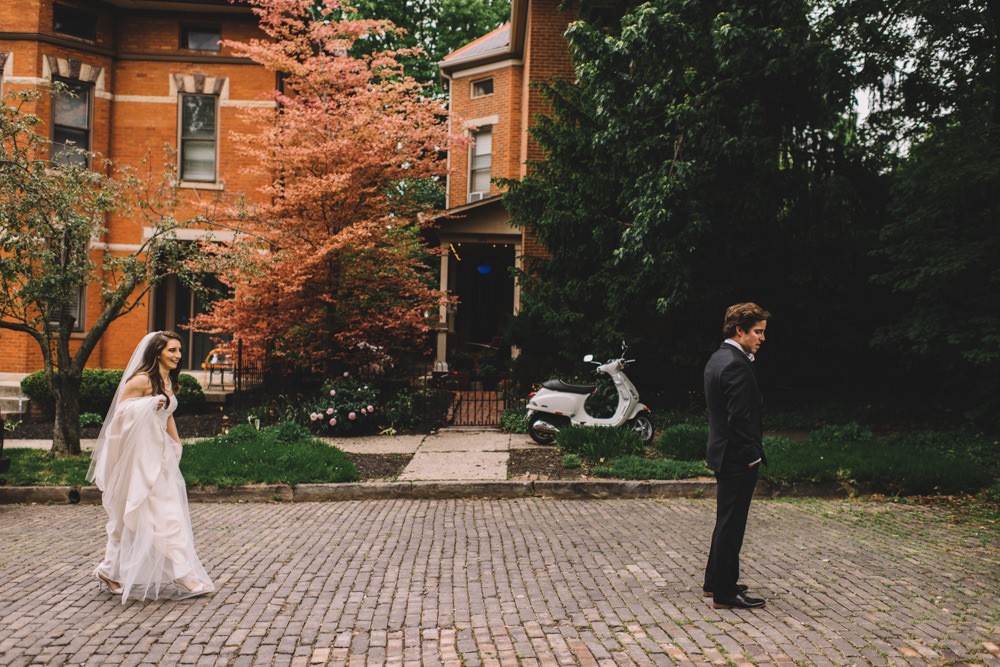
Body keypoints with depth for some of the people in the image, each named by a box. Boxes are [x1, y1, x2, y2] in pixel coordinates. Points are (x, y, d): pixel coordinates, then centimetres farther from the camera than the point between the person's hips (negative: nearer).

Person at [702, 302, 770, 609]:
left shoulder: (717, 359, 12)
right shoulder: (736, 365, -20)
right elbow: (740, 418, -23)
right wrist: (752, 455, -18)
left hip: (724, 453, 11)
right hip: (738, 457, -10)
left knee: (727, 521, 20)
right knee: (731, 524, -1)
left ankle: (715, 581, 31)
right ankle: (724, 593, 9)